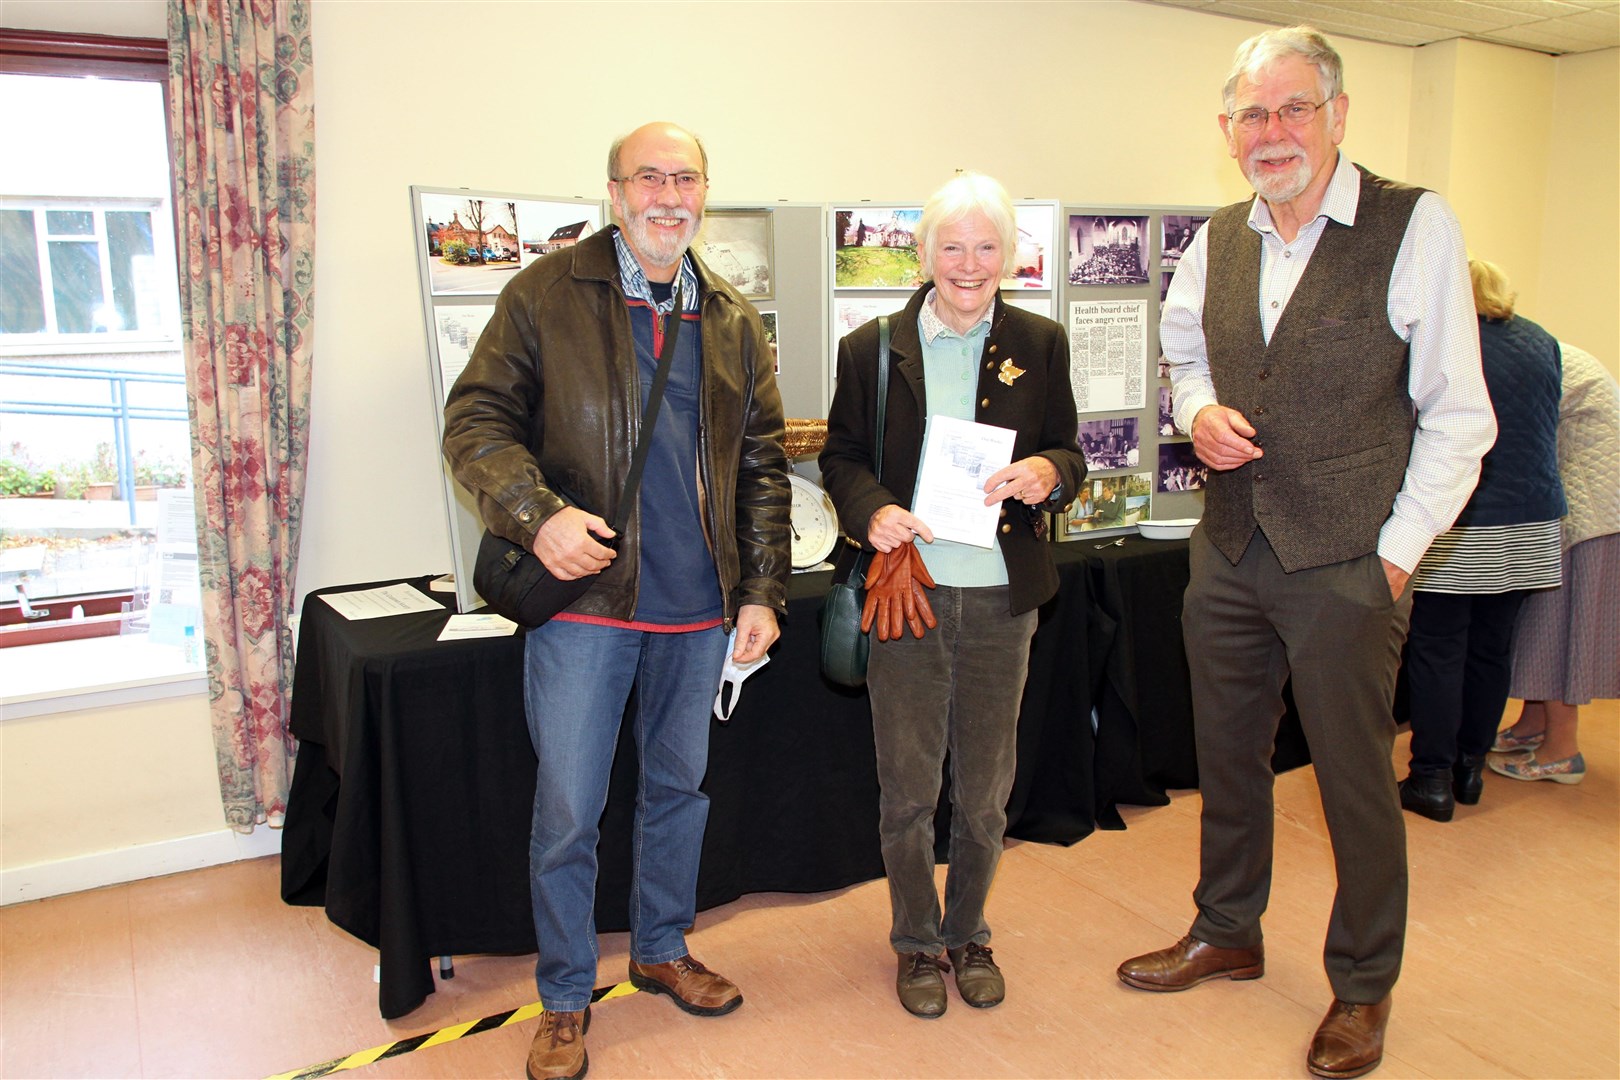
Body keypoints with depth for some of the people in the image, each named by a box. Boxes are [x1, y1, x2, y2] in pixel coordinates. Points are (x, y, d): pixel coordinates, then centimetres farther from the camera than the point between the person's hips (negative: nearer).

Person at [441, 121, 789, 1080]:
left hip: (699, 606, 4)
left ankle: (663, 949, 41)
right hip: (584, 599, -4)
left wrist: (763, 590, 4)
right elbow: (475, 421, -5)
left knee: (680, 785, 18)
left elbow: (763, 467, 10)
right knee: (568, 810, 4)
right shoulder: (546, 296, -3)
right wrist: (536, 512, -23)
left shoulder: (735, 321, 9)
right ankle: (565, 999, 25)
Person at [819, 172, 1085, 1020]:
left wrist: (1046, 470, -17)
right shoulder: (872, 348, 1)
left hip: (1001, 598, 1)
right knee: (907, 785, 9)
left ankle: (968, 934, 37)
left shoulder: (1041, 345, 4)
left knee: (985, 791, 13)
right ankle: (917, 942, 32)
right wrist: (871, 510, -16)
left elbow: (1070, 454, 6)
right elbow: (841, 456, 4)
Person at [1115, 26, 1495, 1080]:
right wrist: (1199, 412, 0)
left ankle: (1363, 986, 29)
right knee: (1227, 754, 17)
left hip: (1347, 564, -5)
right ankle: (1227, 933, 39)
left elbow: (1457, 414, -8)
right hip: (1229, 550, 5)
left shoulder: (1415, 226, -9)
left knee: (1357, 777, 8)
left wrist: (1397, 550, -12)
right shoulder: (1218, 243, 7)